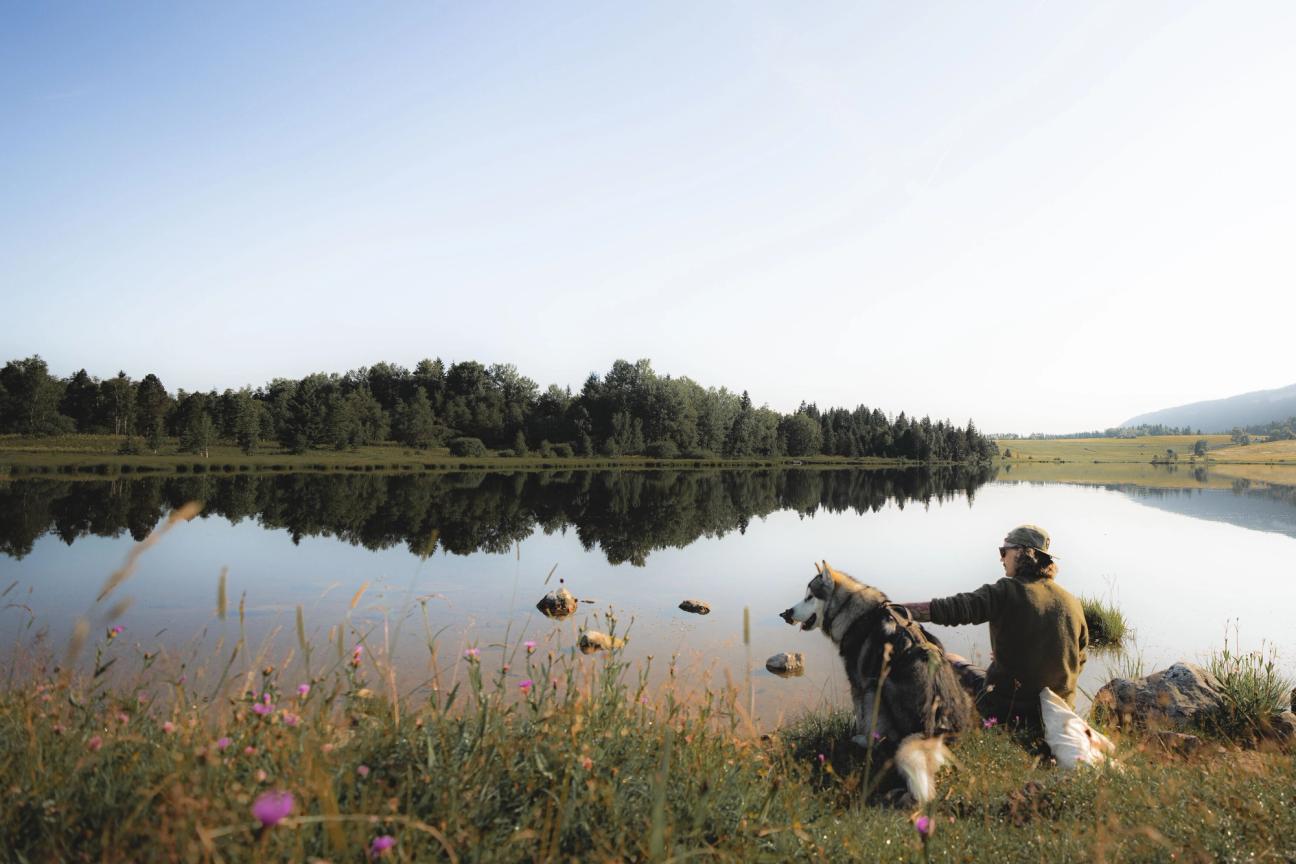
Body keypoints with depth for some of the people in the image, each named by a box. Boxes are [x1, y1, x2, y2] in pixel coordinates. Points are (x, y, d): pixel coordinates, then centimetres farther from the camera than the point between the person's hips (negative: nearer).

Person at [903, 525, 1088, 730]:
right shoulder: (1073, 604, 0)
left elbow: (952, 609, -25)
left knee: (949, 660, 17)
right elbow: (1079, 662, 9)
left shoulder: (1007, 592, -16)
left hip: (1007, 711, -5)